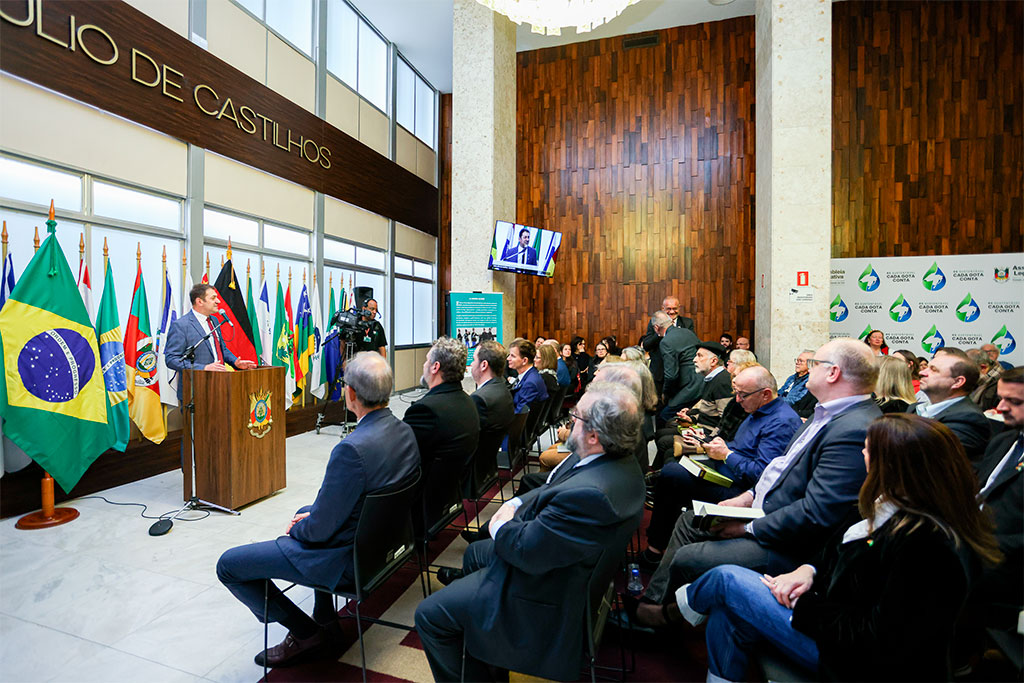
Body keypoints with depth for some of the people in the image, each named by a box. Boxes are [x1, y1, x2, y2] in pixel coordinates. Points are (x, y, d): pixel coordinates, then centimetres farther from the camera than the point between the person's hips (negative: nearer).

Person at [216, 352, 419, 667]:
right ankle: (325, 618, 40)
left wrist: (297, 528, -2)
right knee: (306, 511, 35)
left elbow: (321, 528, -24)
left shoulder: (352, 449, -35)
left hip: (345, 558, -8)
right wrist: (311, 513, 8)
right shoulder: (406, 431, -7)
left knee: (228, 565, 5)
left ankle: (305, 632, 16)